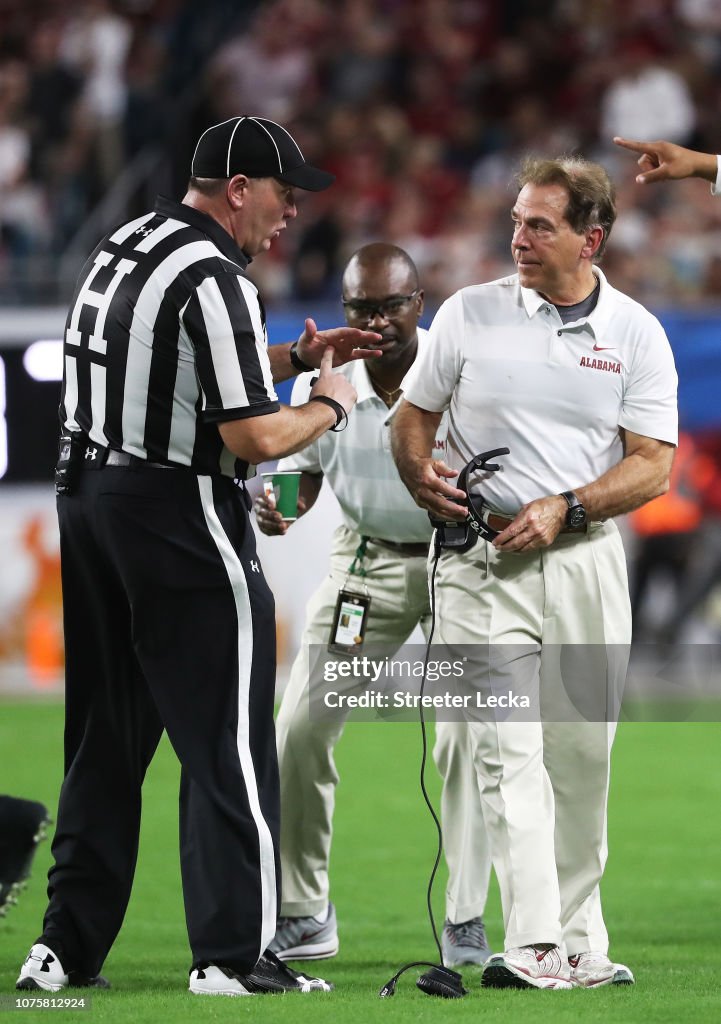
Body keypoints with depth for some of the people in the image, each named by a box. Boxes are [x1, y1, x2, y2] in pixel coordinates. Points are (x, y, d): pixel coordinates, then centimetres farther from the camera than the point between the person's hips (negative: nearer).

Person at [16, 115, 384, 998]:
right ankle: (231, 955, -5)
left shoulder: (122, 248, 13)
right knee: (227, 745, -3)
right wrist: (330, 404, -2)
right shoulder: (212, 277, -16)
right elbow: (253, 436, -20)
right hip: (179, 519, -9)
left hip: (87, 496, 9)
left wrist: (294, 357, 19)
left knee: (104, 740, 14)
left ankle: (66, 948, 13)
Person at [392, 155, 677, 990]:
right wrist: (421, 475, -10)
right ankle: (532, 946, -22)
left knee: (582, 759, 6)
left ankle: (578, 944, 17)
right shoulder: (469, 314, 4)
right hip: (482, 562, -1)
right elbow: (412, 417, 11)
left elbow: (652, 467, -1)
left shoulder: (634, 333, 4)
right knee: (508, 748, -13)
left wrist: (565, 509, -14)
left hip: (586, 558, 2)